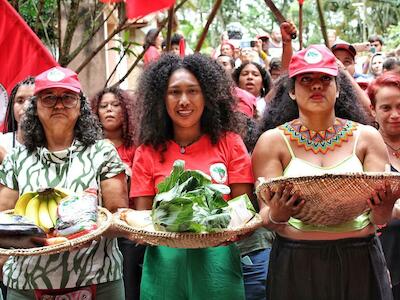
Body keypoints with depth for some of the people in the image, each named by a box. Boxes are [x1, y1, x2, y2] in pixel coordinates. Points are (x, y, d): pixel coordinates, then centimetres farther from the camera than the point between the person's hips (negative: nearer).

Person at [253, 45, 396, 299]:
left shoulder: (366, 137, 3)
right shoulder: (273, 141, 0)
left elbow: (380, 219, 0)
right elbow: (266, 217, -5)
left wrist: (383, 209, -22)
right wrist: (276, 217, -27)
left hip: (361, 261, 2)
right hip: (296, 264, -1)